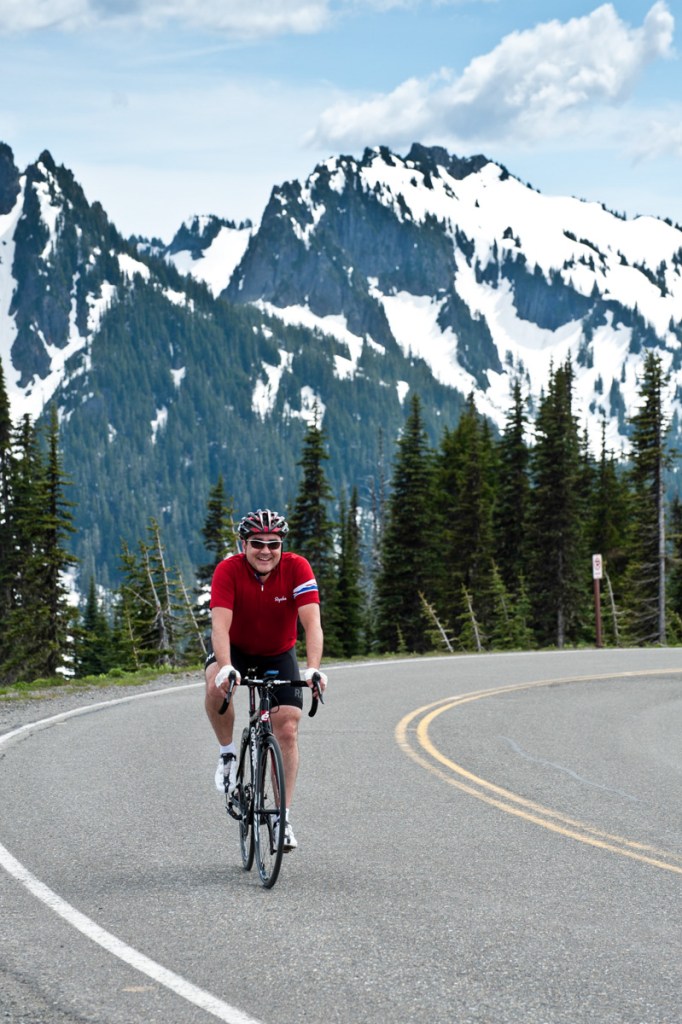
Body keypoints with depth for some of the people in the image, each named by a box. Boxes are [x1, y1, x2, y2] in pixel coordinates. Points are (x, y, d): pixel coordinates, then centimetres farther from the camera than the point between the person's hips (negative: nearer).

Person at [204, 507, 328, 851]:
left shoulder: (297, 568, -24)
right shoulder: (228, 570, -26)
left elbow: (311, 622, -32)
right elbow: (220, 624, -35)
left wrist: (313, 668, -47)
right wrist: (226, 667, -52)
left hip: (278, 655, 1)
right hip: (236, 649, -1)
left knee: (287, 731, -10)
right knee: (216, 686, -34)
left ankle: (283, 817, -1)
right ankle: (228, 753, -8)